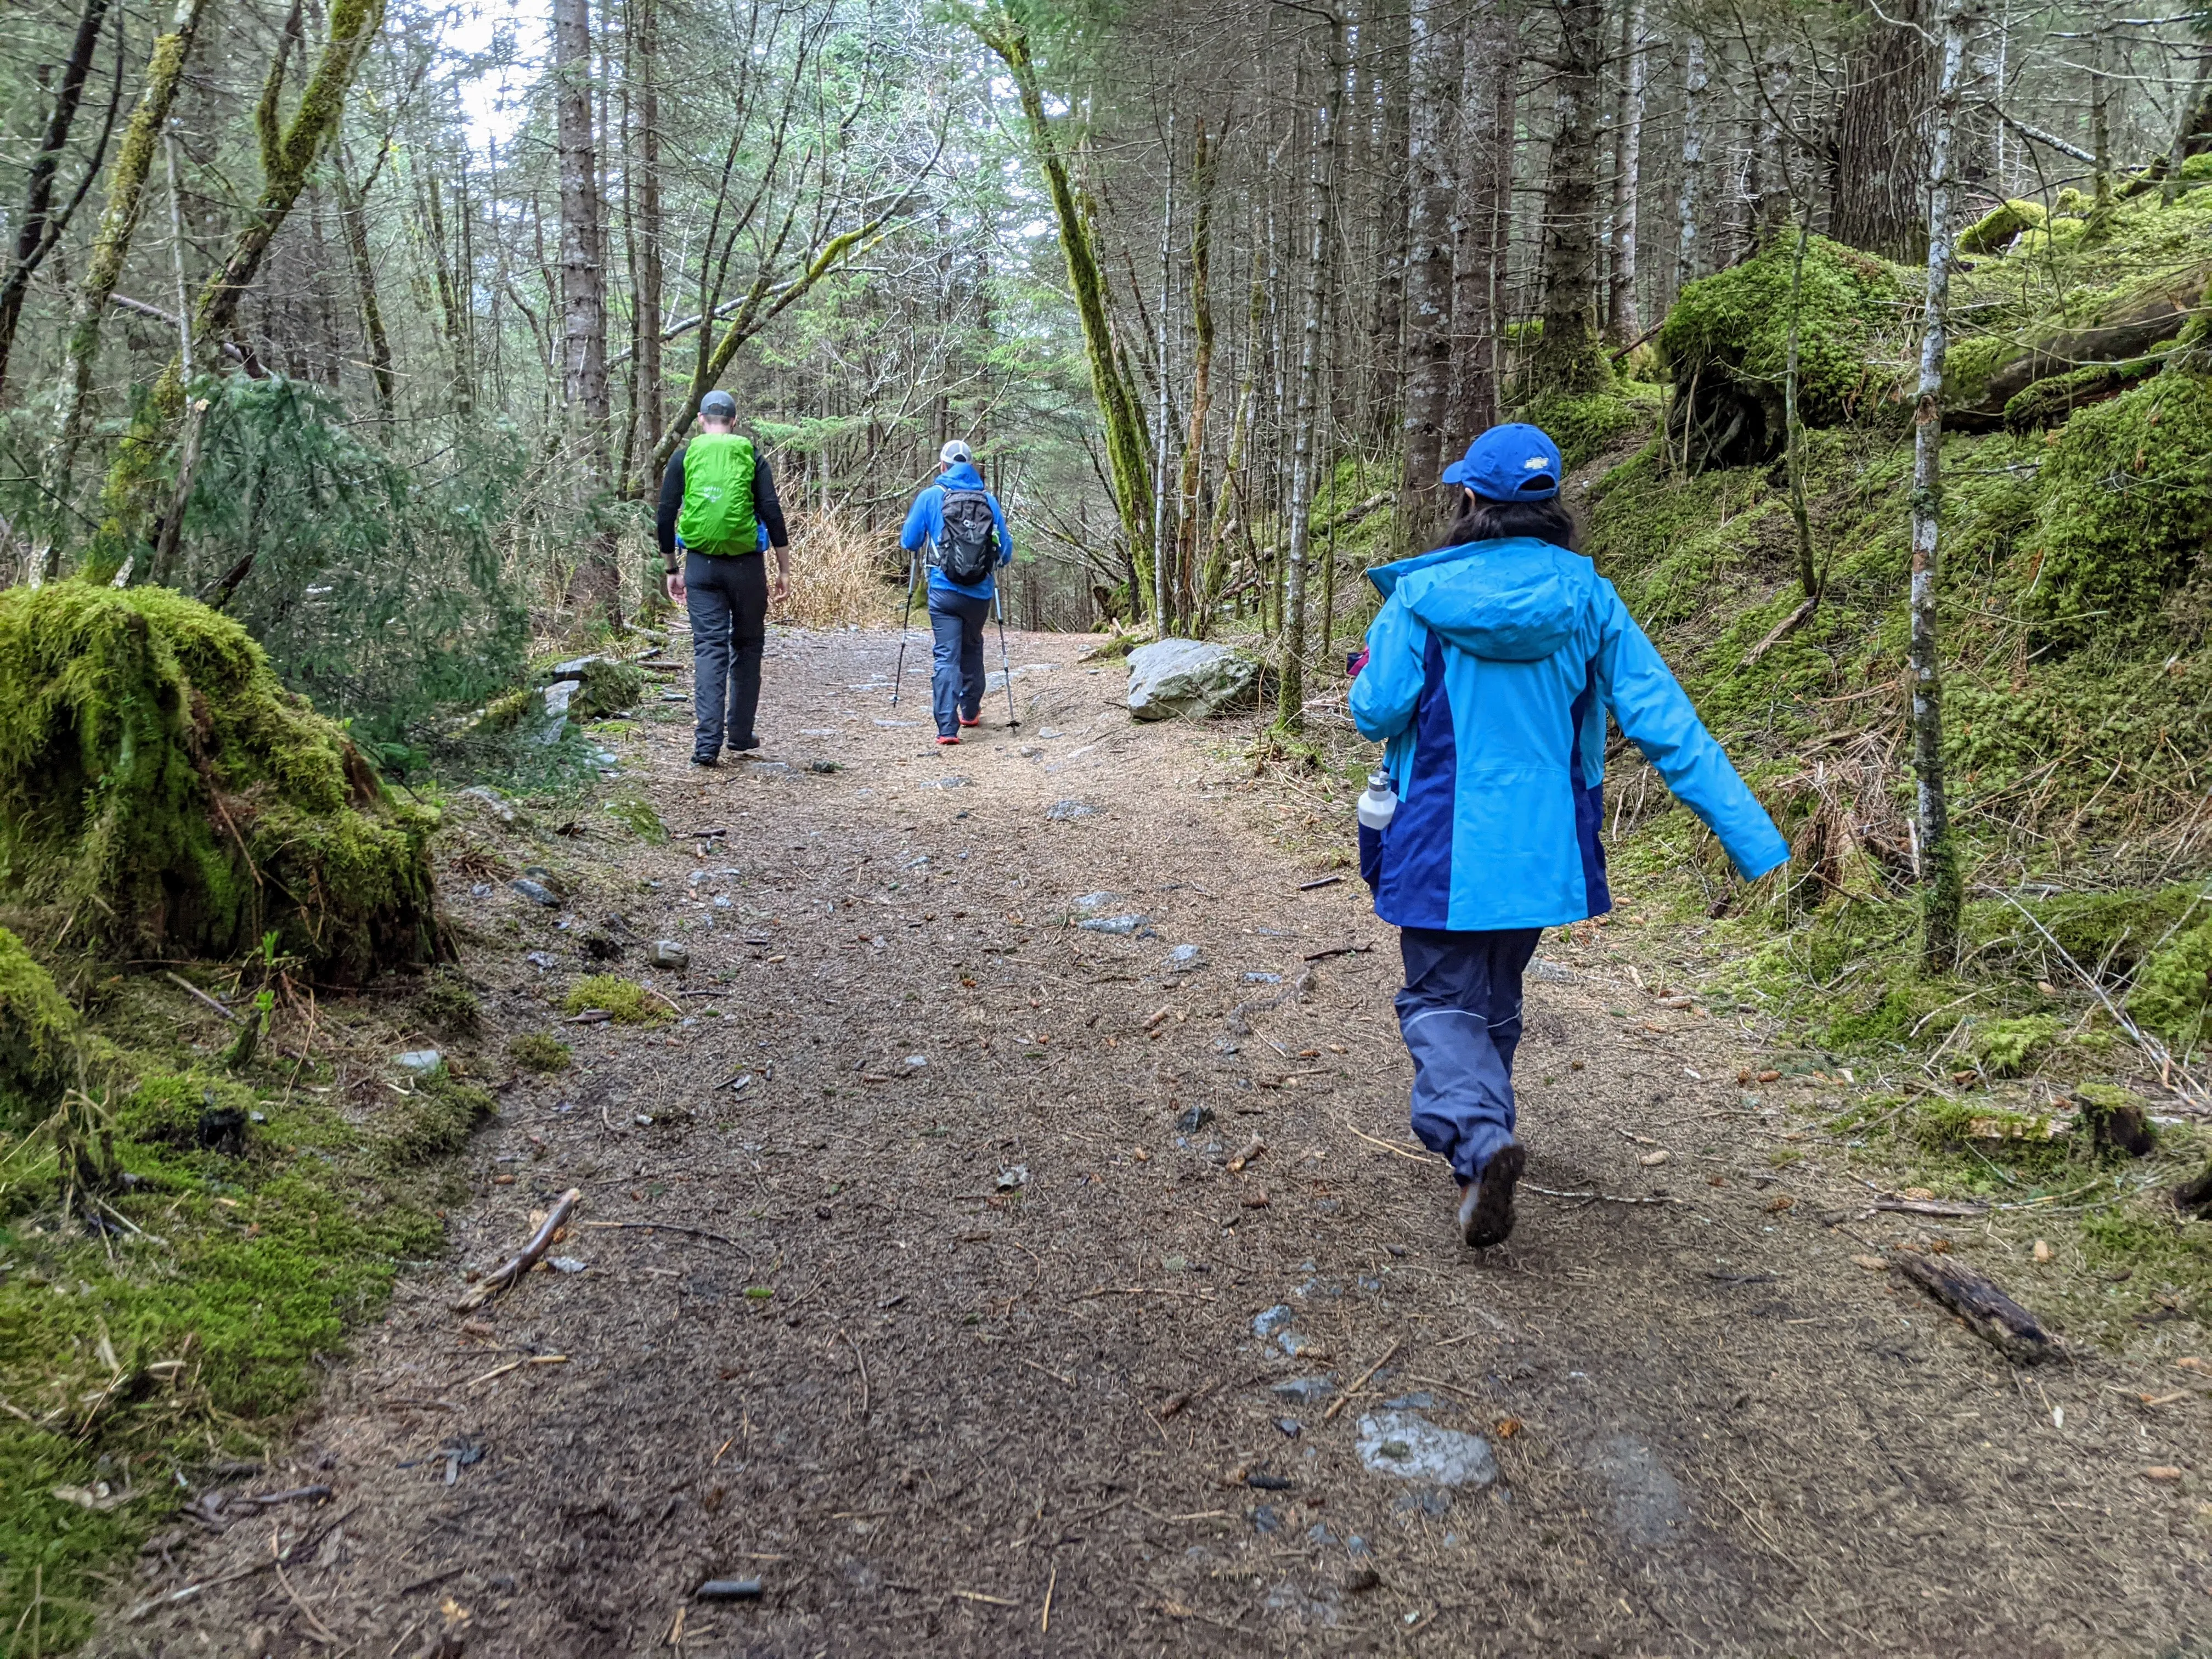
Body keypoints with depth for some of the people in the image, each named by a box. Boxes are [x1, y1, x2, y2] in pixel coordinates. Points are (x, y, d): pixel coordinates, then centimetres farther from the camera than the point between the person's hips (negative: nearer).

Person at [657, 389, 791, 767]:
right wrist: (784, 570, 0)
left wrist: (672, 570, 12)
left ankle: (708, 743, -9)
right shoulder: (751, 456, 3)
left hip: (700, 565, 1)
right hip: (746, 565, -1)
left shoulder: (685, 456, 5)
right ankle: (741, 732, 20)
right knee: (747, 645, 14)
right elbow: (772, 513, -5)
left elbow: (665, 517, 3)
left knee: (709, 648, 0)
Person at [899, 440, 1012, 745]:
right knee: (972, 650, 23)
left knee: (945, 656, -3)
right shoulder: (989, 500, 5)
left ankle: (948, 728, -14)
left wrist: (915, 537, 26)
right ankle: (970, 711, 37)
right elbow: (1006, 552, 7)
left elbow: (909, 542, 3)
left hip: (944, 592, -2)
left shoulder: (930, 497, -1)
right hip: (979, 594, 3)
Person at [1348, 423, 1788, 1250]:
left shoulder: (1422, 596, -13)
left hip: (1442, 845, -4)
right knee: (1496, 996, 24)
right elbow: (1665, 722, -6)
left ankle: (1477, 1139, -20)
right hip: (1541, 843, 4)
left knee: (1441, 1002, 6)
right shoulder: (1589, 600, -4)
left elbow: (1377, 714, -10)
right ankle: (1482, 1128, 41)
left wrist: (1367, 675, 15)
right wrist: (1754, 839, -5)